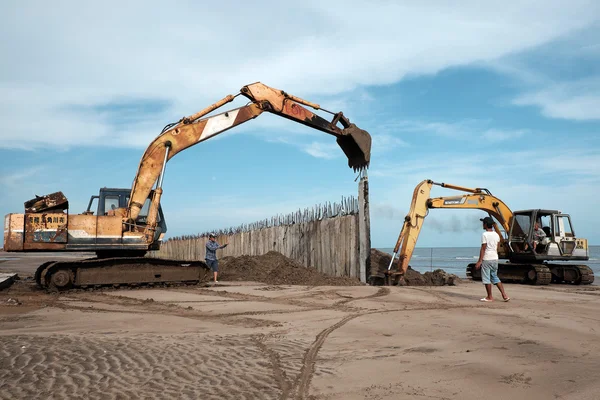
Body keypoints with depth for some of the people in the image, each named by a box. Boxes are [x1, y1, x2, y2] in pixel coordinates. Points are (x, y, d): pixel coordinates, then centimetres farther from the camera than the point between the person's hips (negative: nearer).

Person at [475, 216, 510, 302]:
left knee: (486, 278, 2)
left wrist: (479, 261, -13)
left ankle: (490, 297, 7)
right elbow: (497, 248, 14)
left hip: (486, 259, -7)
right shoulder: (496, 235, 9)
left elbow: (483, 249, -15)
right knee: (495, 277, 16)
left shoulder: (485, 234, -13)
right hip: (495, 259, 7)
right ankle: (504, 294, 10)